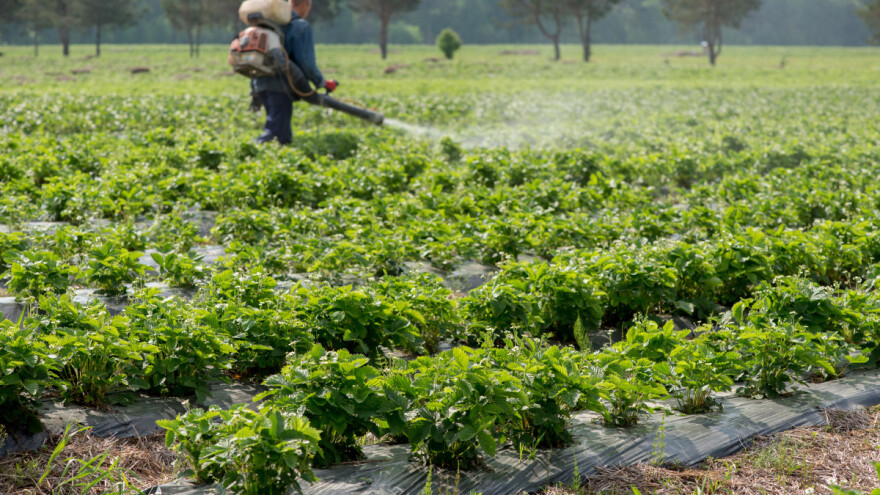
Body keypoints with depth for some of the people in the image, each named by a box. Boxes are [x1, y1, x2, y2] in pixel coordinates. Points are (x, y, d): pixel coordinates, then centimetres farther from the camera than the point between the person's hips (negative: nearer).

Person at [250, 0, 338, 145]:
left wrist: (254, 91, 25)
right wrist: (323, 83, 3)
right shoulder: (301, 26, -5)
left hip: (261, 84, 8)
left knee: (285, 137, 17)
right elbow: (307, 64, -12)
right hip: (280, 86, -8)